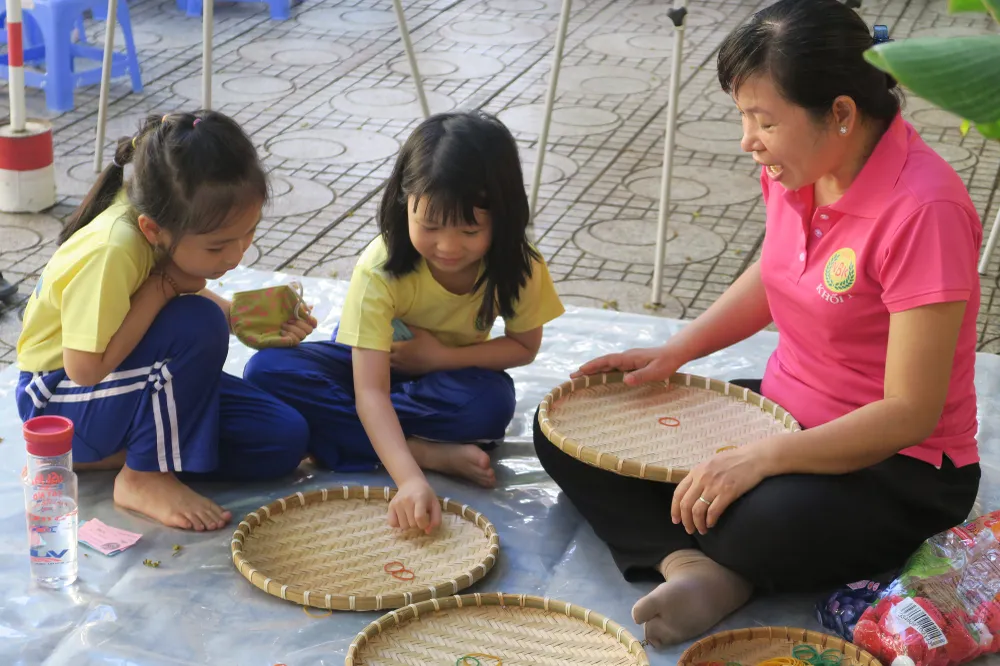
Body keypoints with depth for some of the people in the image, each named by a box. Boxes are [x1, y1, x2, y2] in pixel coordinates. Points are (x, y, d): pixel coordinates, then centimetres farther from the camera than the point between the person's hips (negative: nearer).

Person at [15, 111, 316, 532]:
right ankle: (145, 478, -15)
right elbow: (86, 368, -32)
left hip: (144, 381, 8)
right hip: (63, 400, -8)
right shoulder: (111, 252, -34)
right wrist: (164, 286, -30)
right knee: (199, 324, -33)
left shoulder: (173, 221, -12)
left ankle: (106, 455, 1)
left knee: (284, 440, -6)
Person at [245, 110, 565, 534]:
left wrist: (443, 356, -23)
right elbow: (371, 390, -38)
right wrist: (410, 479, -53)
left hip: (453, 370, 1)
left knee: (491, 403, -36)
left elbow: (524, 347, -7)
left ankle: (338, 426, -20)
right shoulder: (381, 269, -32)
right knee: (267, 370, -29)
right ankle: (428, 453, -31)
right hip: (374, 360, 0)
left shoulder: (518, 267, -24)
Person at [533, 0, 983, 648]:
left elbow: (910, 414, -25)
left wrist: (762, 458, -32)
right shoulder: (797, 168, -4)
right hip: (781, 412, 8)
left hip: (899, 466, -8)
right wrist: (675, 351, 4)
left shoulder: (924, 209, -27)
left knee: (774, 522, -42)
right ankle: (690, 564, -24)